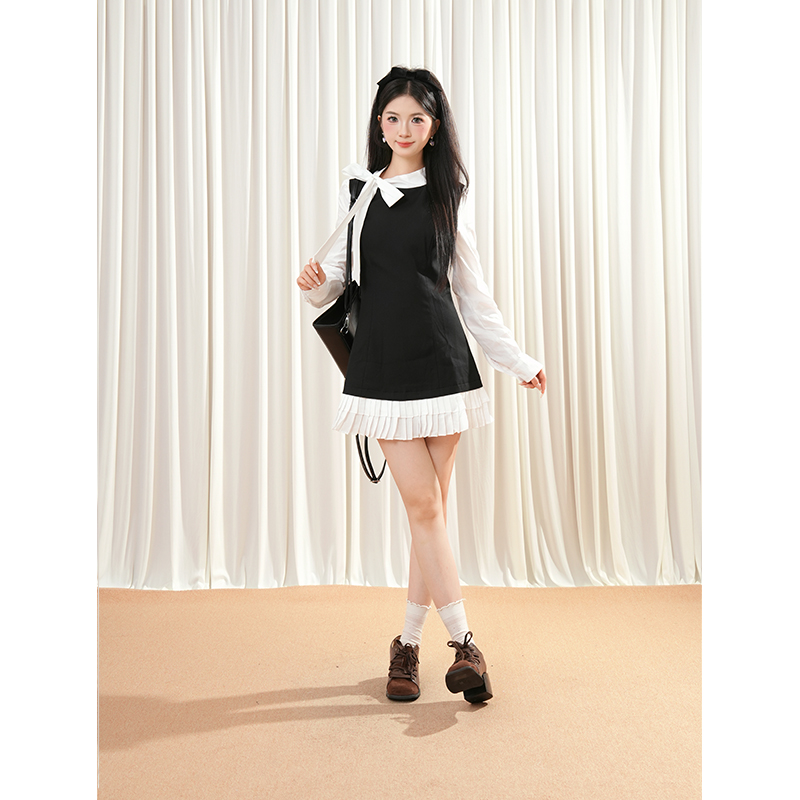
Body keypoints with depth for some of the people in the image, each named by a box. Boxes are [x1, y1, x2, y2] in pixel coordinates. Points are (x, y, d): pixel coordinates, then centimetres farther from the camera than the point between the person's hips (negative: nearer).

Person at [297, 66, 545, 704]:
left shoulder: (446, 196, 7)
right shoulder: (356, 190, 10)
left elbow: (473, 293, 11)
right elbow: (338, 275, 12)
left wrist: (519, 360, 12)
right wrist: (316, 284, -11)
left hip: (442, 363, 0)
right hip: (381, 364, 0)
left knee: (432, 508, 2)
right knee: (423, 505, -5)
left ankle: (409, 644, 16)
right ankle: (465, 644, 4)